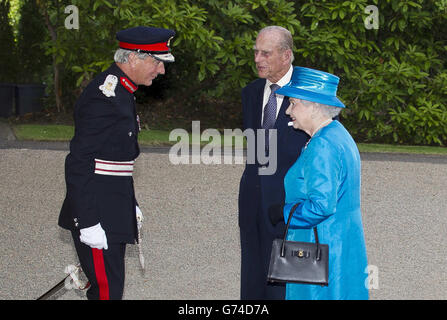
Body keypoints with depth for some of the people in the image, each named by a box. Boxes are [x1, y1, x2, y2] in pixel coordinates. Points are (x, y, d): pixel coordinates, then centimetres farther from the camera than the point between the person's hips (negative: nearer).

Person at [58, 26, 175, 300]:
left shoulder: (122, 91, 13)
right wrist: (87, 223, -23)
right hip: (97, 214, -10)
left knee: (105, 288, 15)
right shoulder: (104, 97, -19)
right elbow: (79, 163, -22)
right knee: (108, 291, -7)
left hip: (114, 210, 10)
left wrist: (130, 205, 22)